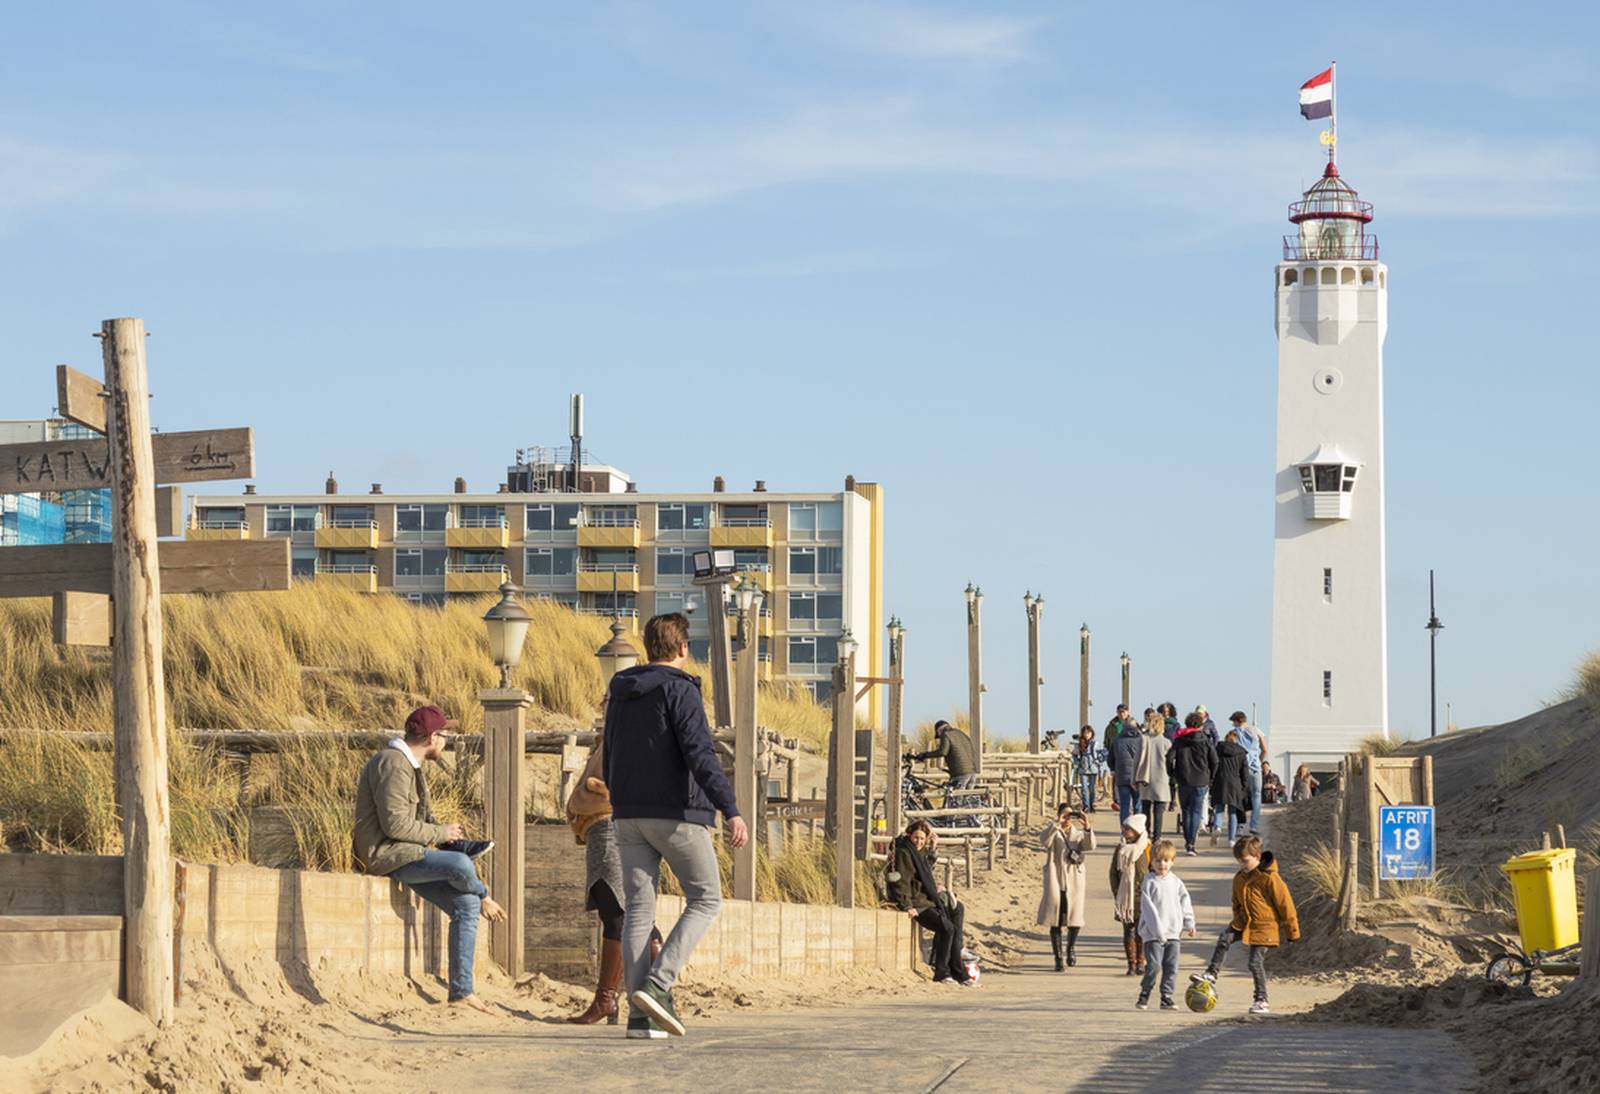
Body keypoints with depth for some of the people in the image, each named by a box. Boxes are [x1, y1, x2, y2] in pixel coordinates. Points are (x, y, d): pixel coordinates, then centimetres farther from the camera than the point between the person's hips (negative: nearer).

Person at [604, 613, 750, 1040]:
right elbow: (700, 755, -19)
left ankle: (640, 1013, -2)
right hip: (676, 813, -6)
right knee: (706, 900, 5)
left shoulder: (620, 694, 14)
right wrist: (730, 810, -23)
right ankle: (657, 984, -13)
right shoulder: (679, 690, -8)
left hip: (628, 815, 6)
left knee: (638, 909, 5)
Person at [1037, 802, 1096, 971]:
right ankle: (1058, 958, 6)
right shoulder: (1054, 833, 1)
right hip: (1056, 881, -2)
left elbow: (1090, 846, -11)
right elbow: (1045, 841, -22)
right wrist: (1057, 824, -33)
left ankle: (1071, 947, 33)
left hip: (1074, 881, 2)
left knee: (1075, 920, 4)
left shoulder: (1078, 833, 7)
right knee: (1056, 921, -1)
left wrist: (1087, 827, -25)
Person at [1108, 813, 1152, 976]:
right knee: (1128, 931, 2)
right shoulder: (1120, 849, 7)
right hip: (1125, 898, 3)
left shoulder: (1148, 848, -4)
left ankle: (1140, 963, 9)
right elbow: (1114, 872, 12)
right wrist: (1117, 893, 4)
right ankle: (1131, 965, 6)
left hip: (1142, 897, -3)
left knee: (1141, 931, -2)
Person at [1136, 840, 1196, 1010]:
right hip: (1153, 933, -4)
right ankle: (1144, 995, 7)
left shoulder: (1176, 882, 9)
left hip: (1173, 932, 4)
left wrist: (1189, 924, 5)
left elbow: (1185, 904, 15)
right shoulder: (1149, 883, -4)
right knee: (1153, 964, -8)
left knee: (1171, 967, 3)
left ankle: (1167, 997, 10)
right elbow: (1147, 907, -9)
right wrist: (1157, 930, -15)